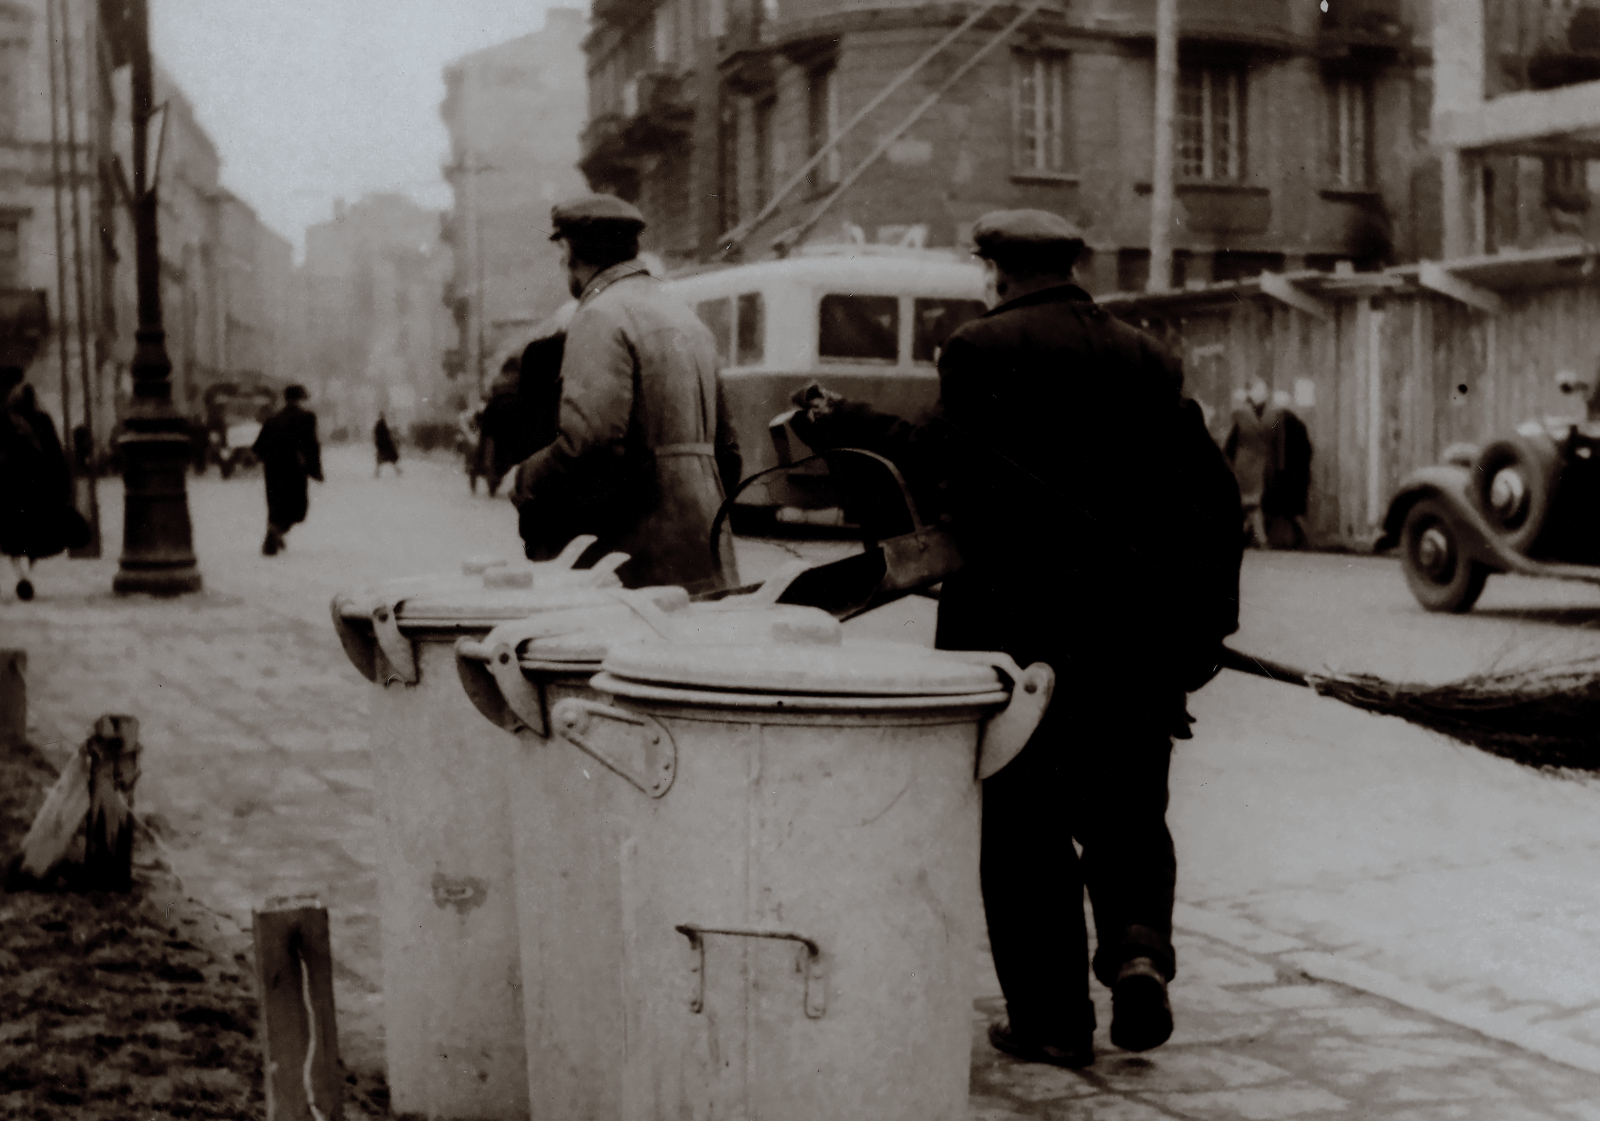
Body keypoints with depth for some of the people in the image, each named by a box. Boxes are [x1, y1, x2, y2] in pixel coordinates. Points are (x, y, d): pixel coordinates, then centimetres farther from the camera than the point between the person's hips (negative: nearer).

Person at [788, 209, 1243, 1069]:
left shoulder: (982, 350, -5)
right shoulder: (1147, 360, 9)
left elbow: (945, 467, -14)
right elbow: (1210, 497, 6)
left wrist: (844, 428, -2)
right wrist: (1202, 625, 11)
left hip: (1020, 624, -4)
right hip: (1136, 634, 4)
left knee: (1025, 823, 7)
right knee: (1127, 812, 19)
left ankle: (1052, 1019, 11)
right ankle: (1139, 944, -3)